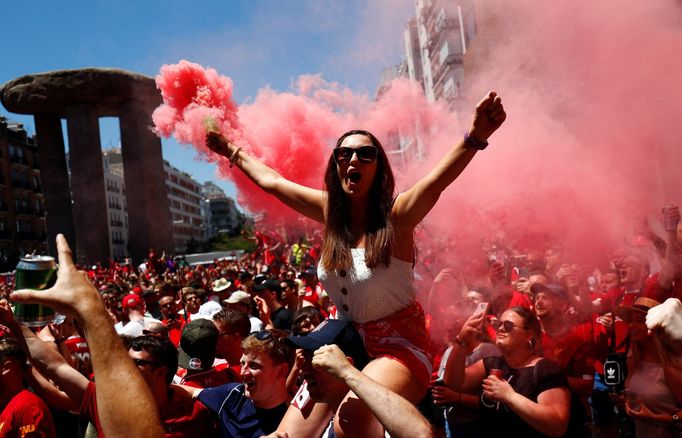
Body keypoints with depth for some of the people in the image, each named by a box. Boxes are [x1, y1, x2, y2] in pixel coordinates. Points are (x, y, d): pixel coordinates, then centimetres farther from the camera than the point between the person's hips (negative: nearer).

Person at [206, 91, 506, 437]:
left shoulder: (396, 216, -17)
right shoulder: (330, 210, -2)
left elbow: (438, 180, -37)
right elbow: (271, 181, 11)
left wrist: (475, 136, -53)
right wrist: (233, 152, 20)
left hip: (399, 350, -6)